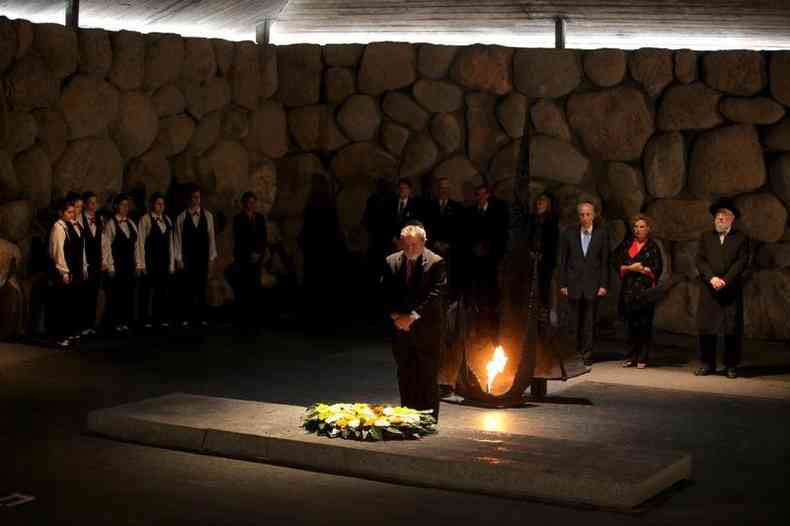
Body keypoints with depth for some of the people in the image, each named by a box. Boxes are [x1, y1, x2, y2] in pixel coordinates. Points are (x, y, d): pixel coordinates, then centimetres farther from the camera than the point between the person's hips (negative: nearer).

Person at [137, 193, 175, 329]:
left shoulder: (167, 220, 11)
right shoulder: (145, 219, -5)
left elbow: (170, 243, 13)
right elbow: (140, 242, -6)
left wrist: (172, 263, 9)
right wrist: (142, 264, -11)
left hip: (164, 260, 5)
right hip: (151, 260, -5)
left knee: (164, 291, 6)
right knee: (149, 291, -3)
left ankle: (163, 319, 15)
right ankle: (147, 320, 5)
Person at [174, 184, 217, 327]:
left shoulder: (207, 215, 5)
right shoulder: (181, 217, -1)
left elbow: (211, 237, 6)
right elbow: (177, 239, -1)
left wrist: (211, 257, 3)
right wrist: (178, 259, -5)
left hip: (203, 257, 2)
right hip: (187, 258, -2)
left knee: (202, 288, 2)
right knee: (188, 288, 0)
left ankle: (201, 317, 8)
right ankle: (187, 317, 6)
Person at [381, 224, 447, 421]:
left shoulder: (436, 263, -6)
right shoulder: (392, 261, 7)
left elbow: (436, 294, -12)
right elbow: (386, 292, 8)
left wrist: (413, 316, -16)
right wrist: (395, 316, -6)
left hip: (426, 330, -4)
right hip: (401, 329, 4)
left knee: (427, 378, -1)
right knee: (405, 377, 8)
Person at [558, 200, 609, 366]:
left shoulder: (602, 234, 2)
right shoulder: (569, 233, 3)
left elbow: (605, 261, 2)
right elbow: (563, 260, 5)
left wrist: (604, 285, -4)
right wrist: (563, 284, 0)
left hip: (593, 284, -1)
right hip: (574, 284, 1)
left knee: (590, 322, 1)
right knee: (575, 322, 3)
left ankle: (587, 355, 7)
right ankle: (576, 352, 10)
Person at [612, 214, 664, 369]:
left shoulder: (653, 247, 4)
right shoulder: (626, 244, 11)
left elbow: (657, 269, -1)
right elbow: (616, 263, 6)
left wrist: (643, 269, -14)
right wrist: (629, 268, -9)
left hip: (646, 290, -2)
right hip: (628, 289, 2)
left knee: (644, 325, -2)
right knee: (631, 325, 3)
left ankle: (643, 358, 3)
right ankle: (631, 357, 10)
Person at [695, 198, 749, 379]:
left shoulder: (741, 238, 7)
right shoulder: (706, 237, 14)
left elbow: (742, 262, -4)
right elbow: (700, 260, 3)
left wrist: (725, 280, -15)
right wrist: (712, 278, -13)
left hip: (732, 291, -2)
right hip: (709, 291, 2)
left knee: (732, 329, -1)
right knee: (706, 327, 1)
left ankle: (731, 366, 6)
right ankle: (707, 364, 8)